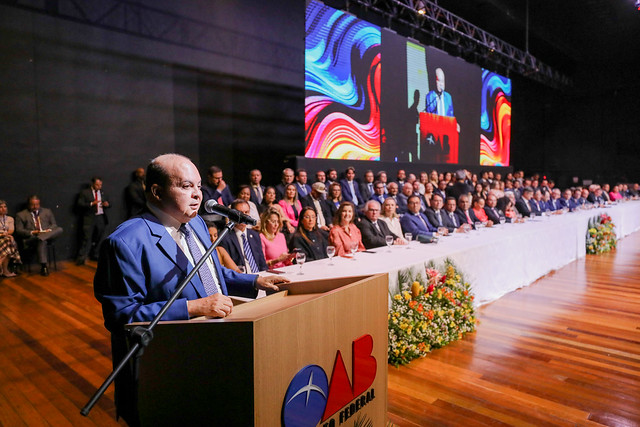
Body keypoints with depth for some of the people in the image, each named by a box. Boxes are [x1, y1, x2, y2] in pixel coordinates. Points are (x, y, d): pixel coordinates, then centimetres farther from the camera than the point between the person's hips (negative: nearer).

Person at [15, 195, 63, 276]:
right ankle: (43, 266, -39)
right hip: (31, 238, -2)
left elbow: (54, 225, 19)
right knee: (42, 241, -39)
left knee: (60, 229, -28)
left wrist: (49, 230, -5)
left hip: (48, 235, 3)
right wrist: (32, 232, -14)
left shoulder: (47, 211, 21)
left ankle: (40, 238, -43)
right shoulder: (21, 215, 12)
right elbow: (19, 230, 4)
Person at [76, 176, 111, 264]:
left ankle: (95, 255, 21)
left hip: (101, 218, 4)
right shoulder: (85, 192, 2)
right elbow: (79, 204, -7)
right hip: (90, 218, -4)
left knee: (99, 238, 9)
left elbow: (107, 203, 22)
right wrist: (91, 204, -20)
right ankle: (81, 257, -4)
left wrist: (107, 204, -2)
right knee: (87, 238, -8)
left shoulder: (103, 193, 15)